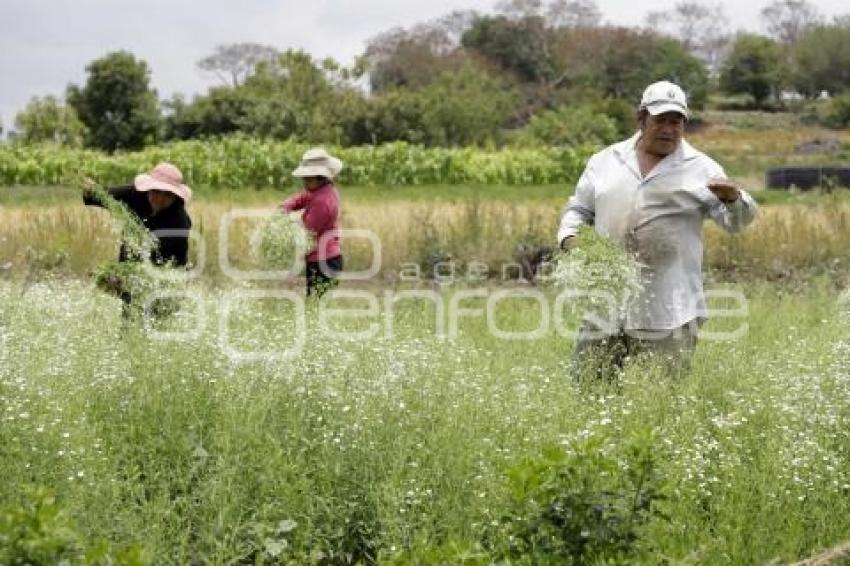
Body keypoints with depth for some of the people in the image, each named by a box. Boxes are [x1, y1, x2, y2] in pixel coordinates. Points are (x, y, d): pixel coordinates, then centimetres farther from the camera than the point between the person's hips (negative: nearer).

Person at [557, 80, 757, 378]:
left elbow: (736, 221, 1)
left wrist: (734, 198, -22)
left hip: (668, 310, -2)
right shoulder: (605, 161, 13)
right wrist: (570, 238, -1)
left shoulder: (701, 169, 5)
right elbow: (578, 209, 21)